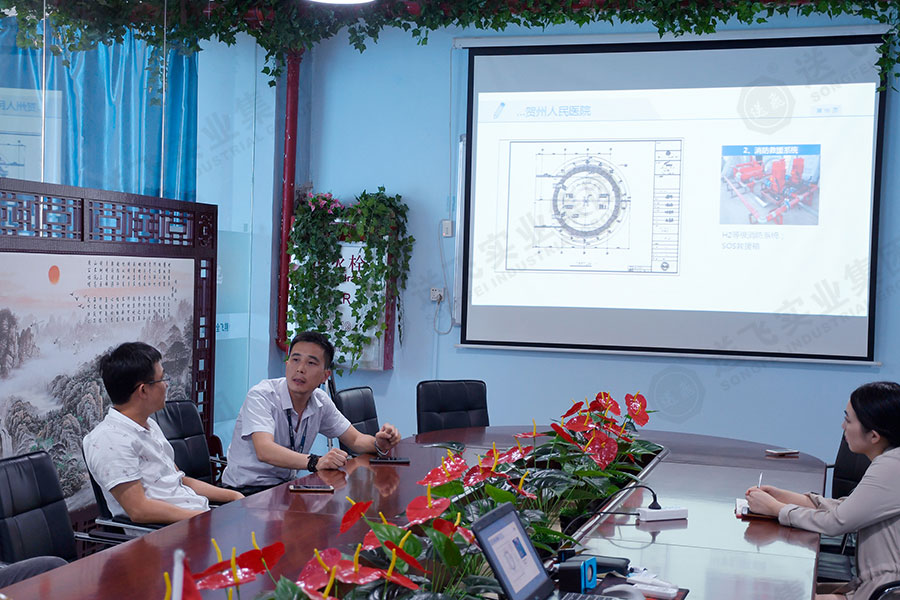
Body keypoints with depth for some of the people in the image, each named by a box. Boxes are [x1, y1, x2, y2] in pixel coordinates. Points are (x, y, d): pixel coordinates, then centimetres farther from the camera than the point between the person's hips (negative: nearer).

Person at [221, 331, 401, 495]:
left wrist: (378, 443, -15)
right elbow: (264, 450, -34)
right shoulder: (261, 395, -18)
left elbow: (356, 440, 9)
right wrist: (315, 462, -49)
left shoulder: (320, 401, 1)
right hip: (247, 490, -7)